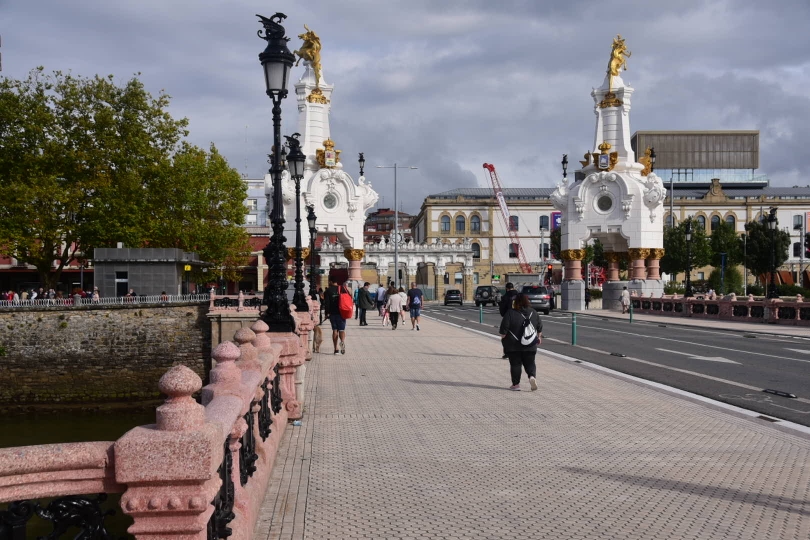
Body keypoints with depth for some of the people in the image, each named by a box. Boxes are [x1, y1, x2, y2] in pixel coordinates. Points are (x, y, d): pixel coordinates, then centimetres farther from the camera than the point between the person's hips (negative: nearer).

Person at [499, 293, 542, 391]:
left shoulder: (510, 313, -9)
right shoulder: (533, 313, 5)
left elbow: (503, 329, -10)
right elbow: (539, 327, 14)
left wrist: (503, 338, 5)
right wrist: (538, 337, 29)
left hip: (513, 345, -3)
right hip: (530, 345, 3)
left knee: (515, 364, 6)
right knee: (530, 363, 12)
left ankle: (516, 384, 7)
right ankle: (532, 376, -13)